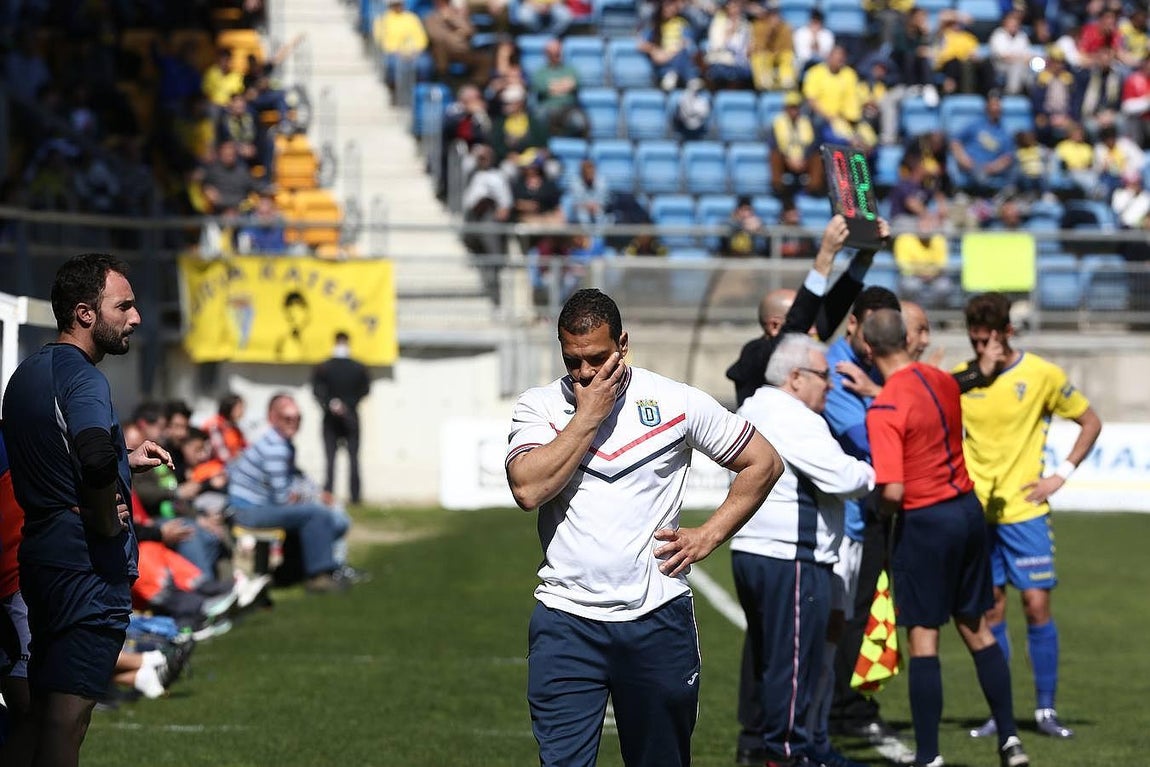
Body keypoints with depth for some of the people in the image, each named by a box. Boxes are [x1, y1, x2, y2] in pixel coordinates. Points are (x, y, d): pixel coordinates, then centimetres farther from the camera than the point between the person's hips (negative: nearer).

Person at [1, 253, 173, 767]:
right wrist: (110, 525, -19)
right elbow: (97, 461, -35)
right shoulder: (81, 378, -16)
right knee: (69, 711, -7)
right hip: (89, 564, -9)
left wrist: (126, 460, 18)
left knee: (43, 705, 17)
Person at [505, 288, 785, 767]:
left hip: (658, 618, 1)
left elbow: (763, 462, 10)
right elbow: (528, 490, -15)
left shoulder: (675, 402, 2)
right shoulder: (538, 407, 3)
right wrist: (588, 416, -12)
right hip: (566, 622, -1)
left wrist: (708, 536, 3)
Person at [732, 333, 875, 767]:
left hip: (750, 549, 11)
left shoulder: (753, 410, 17)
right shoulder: (794, 419, -16)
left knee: (765, 651, 17)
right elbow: (840, 476, -21)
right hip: (789, 559, -11)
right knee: (795, 654, -4)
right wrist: (876, 474, -2)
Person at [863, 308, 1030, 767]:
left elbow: (892, 491, -23)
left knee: (923, 639, 0)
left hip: (924, 521, -7)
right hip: (968, 508, 7)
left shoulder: (885, 409, -18)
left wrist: (880, 511, -2)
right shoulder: (943, 381, 3)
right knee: (976, 628, 16)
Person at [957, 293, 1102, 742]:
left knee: (1037, 604, -5)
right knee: (991, 609, 4)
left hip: (1024, 510, -2)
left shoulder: (1041, 375, -5)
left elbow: (1090, 422, 4)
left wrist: (1062, 475, -3)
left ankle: (1046, 709, 4)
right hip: (976, 512, 2)